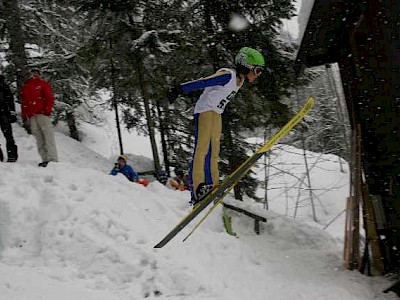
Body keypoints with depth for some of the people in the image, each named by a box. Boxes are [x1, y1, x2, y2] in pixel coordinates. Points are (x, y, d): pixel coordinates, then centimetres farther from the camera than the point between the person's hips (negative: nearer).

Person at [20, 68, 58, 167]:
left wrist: (47, 111, -11)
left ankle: (53, 159, -20)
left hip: (42, 114, -4)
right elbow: (23, 103, 23)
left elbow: (50, 98, 2)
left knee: (48, 136, -13)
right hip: (31, 117, 4)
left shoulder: (43, 84, 12)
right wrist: (24, 117, 14)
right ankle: (45, 159, -2)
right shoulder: (24, 87, 24)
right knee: (39, 139, 0)